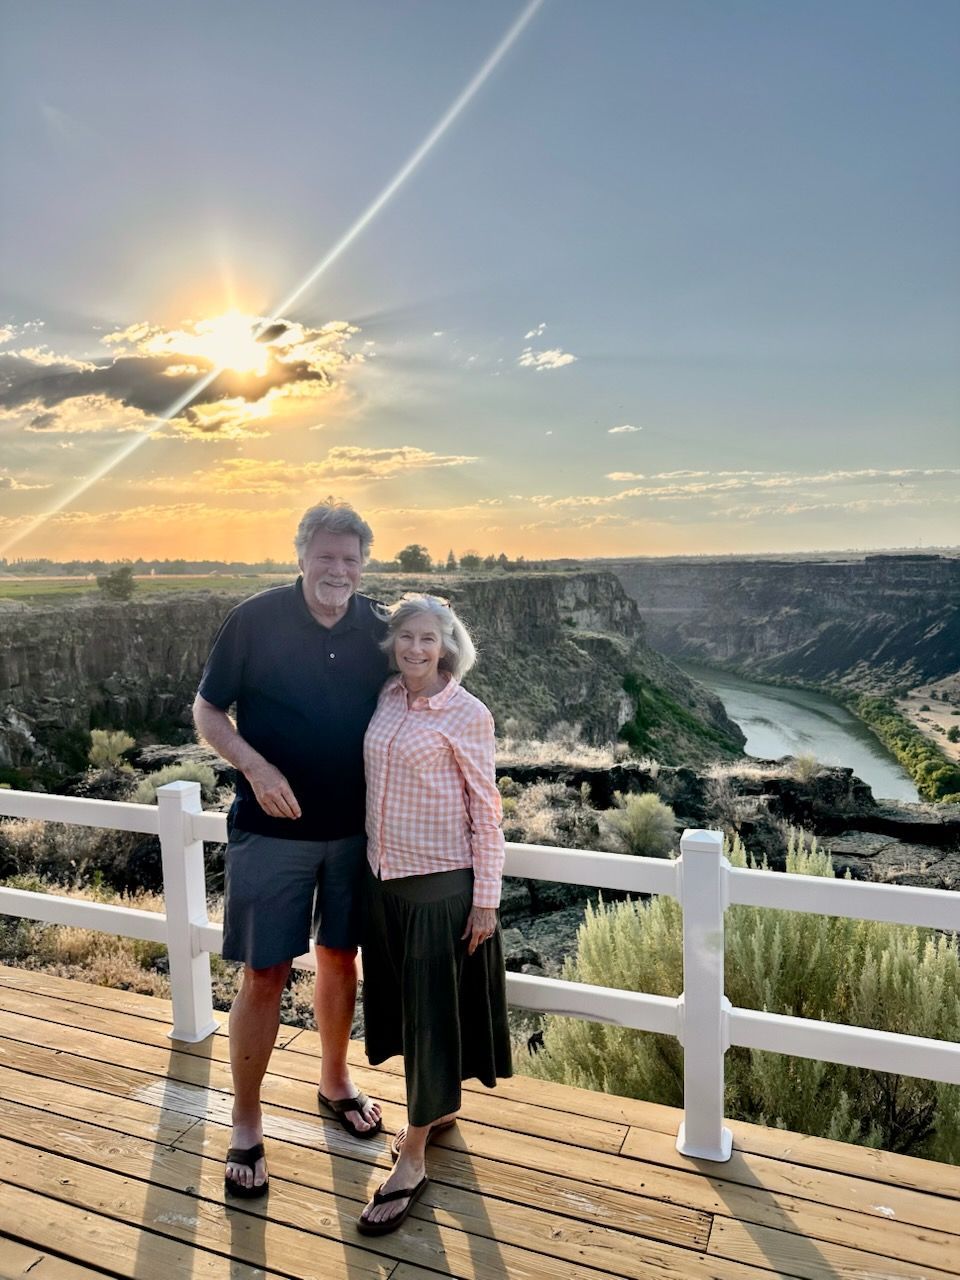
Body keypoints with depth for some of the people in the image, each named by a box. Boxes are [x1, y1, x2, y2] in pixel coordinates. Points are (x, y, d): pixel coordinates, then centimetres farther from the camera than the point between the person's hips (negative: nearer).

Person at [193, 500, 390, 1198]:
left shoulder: (378, 628, -3)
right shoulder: (256, 619, -11)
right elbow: (207, 710, -5)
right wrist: (257, 767, -21)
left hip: (354, 828, 3)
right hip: (273, 829, -3)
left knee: (340, 957, 17)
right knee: (264, 976, 3)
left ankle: (336, 1080, 41)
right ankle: (247, 1126, 24)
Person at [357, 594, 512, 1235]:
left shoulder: (467, 714, -14)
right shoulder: (387, 698, 3)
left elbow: (486, 809, -11)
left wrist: (486, 898, -11)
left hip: (441, 882, -6)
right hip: (384, 875, 6)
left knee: (432, 1013, 7)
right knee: (402, 1001, 19)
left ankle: (411, 1161, 22)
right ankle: (440, 1106, 43)